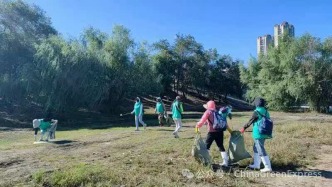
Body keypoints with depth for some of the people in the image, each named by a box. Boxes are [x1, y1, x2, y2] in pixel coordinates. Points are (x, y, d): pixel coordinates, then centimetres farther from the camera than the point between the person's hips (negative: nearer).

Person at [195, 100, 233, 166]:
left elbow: (202, 120, -10)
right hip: (220, 131, 6)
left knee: (206, 146, 7)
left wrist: (197, 126, 0)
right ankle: (225, 162, 14)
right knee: (221, 146, 14)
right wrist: (229, 129, 24)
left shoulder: (208, 112, -1)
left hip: (212, 132, -5)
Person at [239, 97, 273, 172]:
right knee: (256, 148, 19)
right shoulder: (266, 111, 9)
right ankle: (256, 165, 26)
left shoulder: (257, 111, -14)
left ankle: (268, 167, 3)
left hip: (258, 133, -9)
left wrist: (244, 128, 5)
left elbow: (250, 121, -7)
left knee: (261, 150, -1)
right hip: (264, 133, 9)